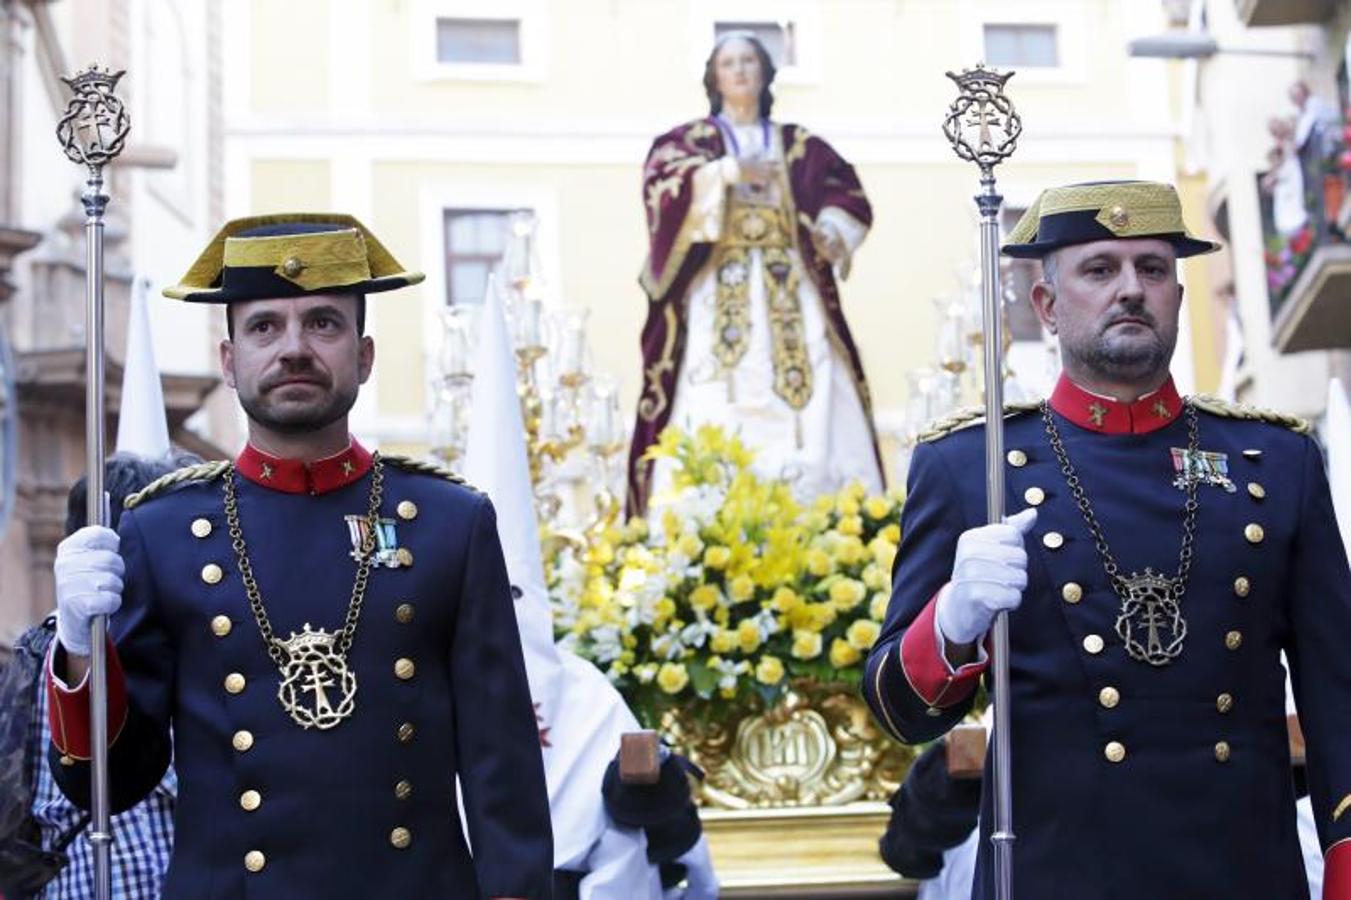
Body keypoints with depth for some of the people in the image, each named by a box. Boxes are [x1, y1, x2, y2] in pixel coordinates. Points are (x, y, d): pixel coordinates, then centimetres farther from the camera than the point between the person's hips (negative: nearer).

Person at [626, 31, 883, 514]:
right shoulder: (688, 140, 12)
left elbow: (849, 195, 13)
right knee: (717, 418, -17)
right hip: (719, 296, -2)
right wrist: (726, 171, -22)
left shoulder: (801, 146, 20)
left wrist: (832, 230, -8)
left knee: (812, 406, -12)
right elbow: (662, 184, -8)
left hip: (791, 296, 2)